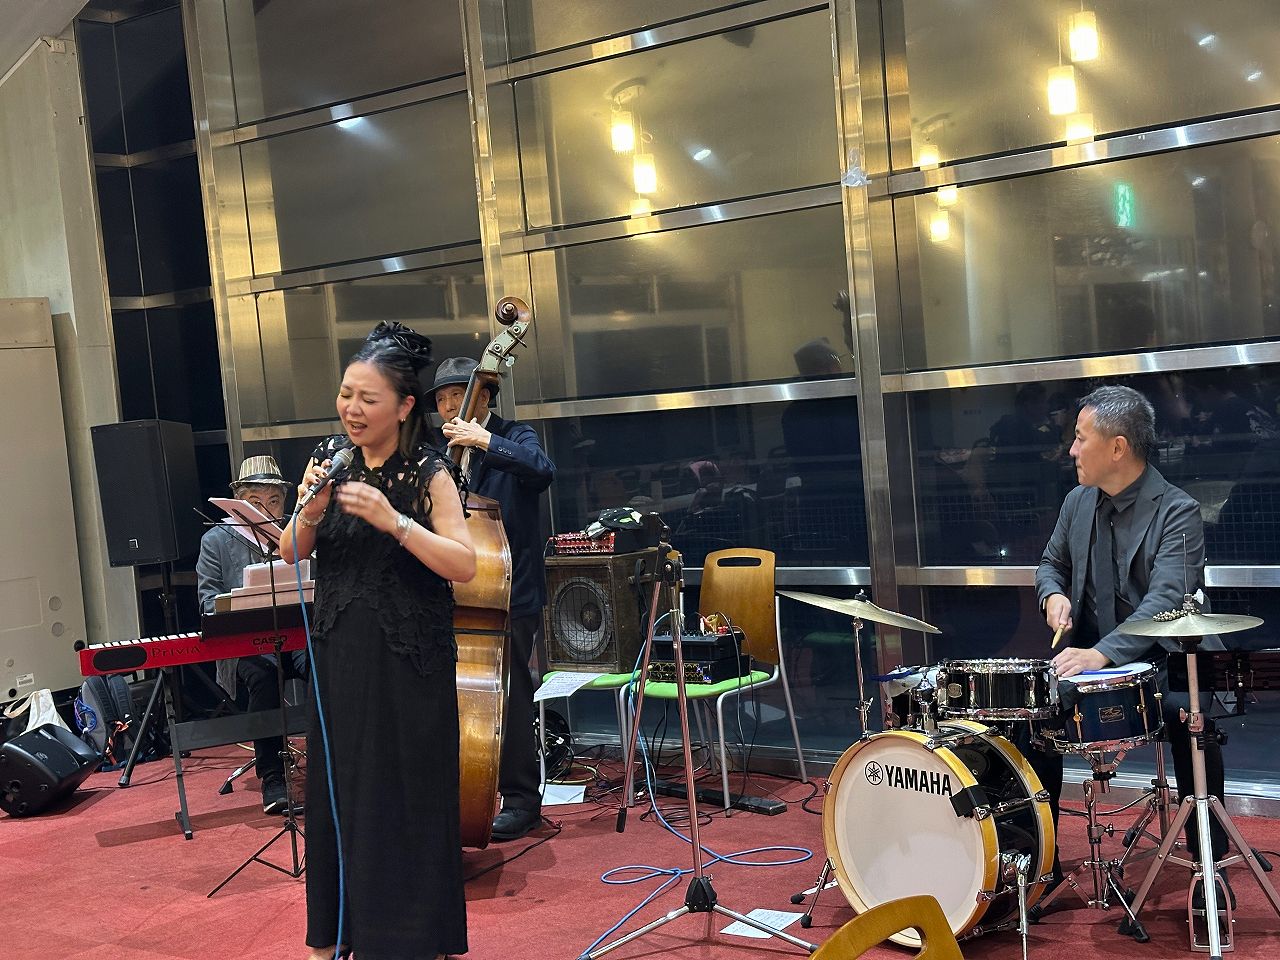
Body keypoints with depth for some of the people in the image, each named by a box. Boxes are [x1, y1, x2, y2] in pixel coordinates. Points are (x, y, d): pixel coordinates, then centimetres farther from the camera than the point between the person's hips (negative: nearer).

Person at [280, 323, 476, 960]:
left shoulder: (429, 472, -9)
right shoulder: (331, 457, 3)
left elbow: (464, 566, -18)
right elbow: (291, 555, 3)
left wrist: (394, 521, -27)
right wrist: (311, 512, -17)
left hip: (408, 660, -4)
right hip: (339, 653, 4)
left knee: (406, 795, 4)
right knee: (336, 790, 12)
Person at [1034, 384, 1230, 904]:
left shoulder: (1178, 511, -14)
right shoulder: (1078, 502, 6)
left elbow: (1166, 599, -27)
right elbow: (1051, 564, 20)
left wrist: (1102, 653, -41)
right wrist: (1055, 595, -5)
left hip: (1162, 659, -5)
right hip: (1091, 656, 5)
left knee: (1188, 713, -33)